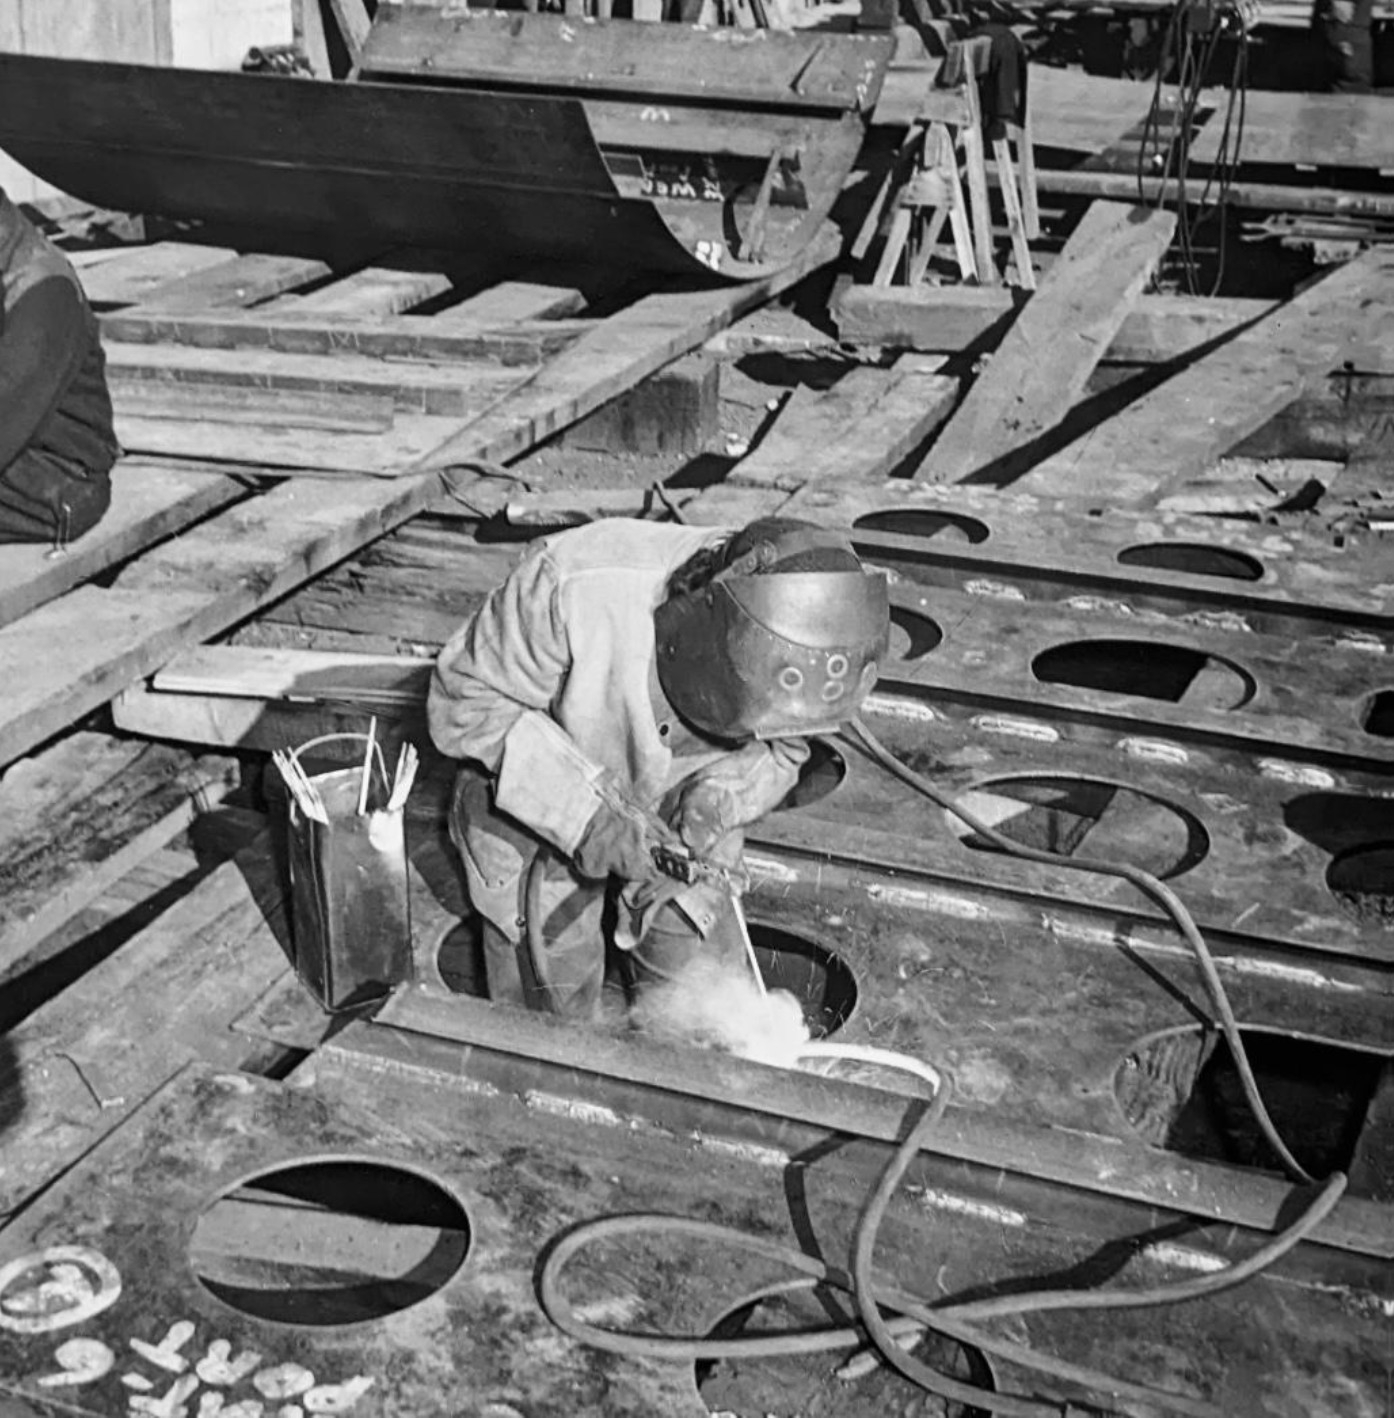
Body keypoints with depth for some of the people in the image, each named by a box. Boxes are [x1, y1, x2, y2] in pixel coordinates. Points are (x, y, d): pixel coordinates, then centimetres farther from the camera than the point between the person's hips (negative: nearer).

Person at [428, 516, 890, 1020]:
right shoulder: (576, 589, -39)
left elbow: (779, 748, -6)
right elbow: (464, 700, -28)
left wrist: (720, 797, -28)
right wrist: (586, 810, -36)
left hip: (674, 828, 3)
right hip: (535, 812, -3)